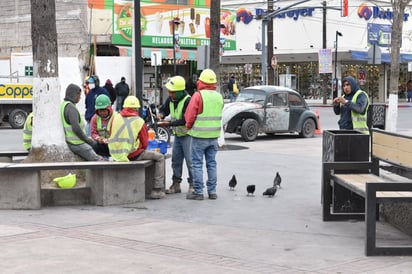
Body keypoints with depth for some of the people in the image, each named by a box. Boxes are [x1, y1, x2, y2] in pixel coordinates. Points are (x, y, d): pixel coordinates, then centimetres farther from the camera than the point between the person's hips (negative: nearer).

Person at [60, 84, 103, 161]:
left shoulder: (64, 104, 12)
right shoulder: (71, 108, -20)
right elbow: (76, 128, -27)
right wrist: (86, 139, -14)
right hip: (77, 143, -10)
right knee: (96, 160, -9)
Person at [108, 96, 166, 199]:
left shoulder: (116, 118, 4)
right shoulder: (139, 121, -7)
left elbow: (112, 137, 12)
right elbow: (145, 144, -1)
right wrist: (141, 147, 20)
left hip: (115, 155, 6)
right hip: (133, 155, -6)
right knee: (160, 157, 10)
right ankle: (157, 190, 4)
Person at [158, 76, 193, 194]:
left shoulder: (187, 101, -23)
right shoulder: (170, 99, 1)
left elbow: (185, 120, -27)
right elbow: (164, 109, 17)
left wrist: (169, 124, -28)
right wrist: (161, 113, -7)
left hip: (187, 134, -8)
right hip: (177, 135, 8)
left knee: (190, 160, -6)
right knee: (176, 159, 10)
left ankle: (192, 184, 3)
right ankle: (176, 184, 18)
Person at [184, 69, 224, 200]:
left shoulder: (198, 96, -13)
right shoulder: (219, 97, 6)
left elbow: (189, 116, -9)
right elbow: (218, 115, 12)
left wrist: (189, 127, 8)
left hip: (199, 136, -5)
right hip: (214, 136, 5)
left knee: (197, 164, 2)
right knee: (211, 163, 12)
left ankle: (198, 192, 3)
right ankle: (212, 191, 14)